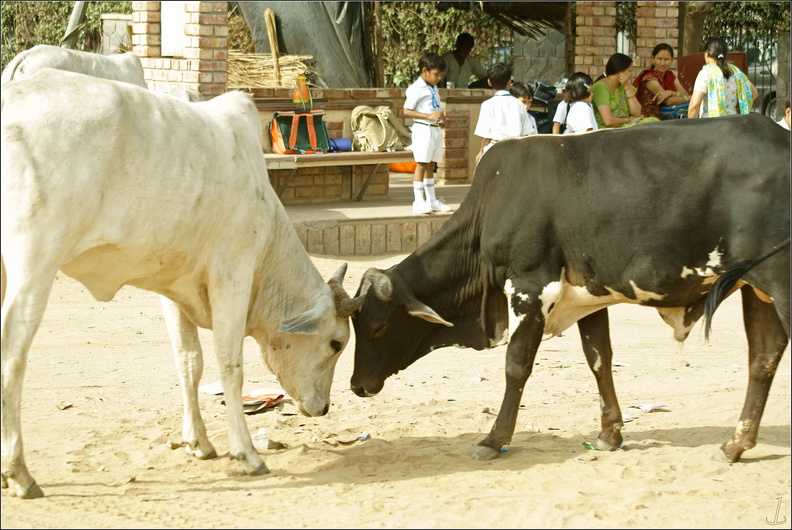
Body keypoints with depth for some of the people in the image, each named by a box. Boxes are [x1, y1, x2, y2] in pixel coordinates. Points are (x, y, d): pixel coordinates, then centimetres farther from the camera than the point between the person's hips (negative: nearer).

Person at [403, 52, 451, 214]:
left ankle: (432, 201, 18)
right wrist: (429, 116, -22)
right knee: (421, 164, -8)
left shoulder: (433, 88, 16)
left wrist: (442, 118, 8)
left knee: (431, 165, 13)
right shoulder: (416, 89, -11)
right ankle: (418, 202, -8)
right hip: (423, 129, -8)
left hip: (436, 129, 8)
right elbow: (407, 111, -15)